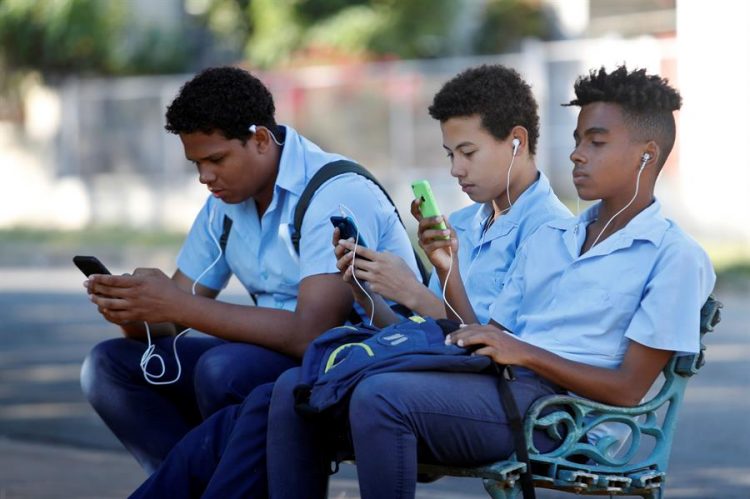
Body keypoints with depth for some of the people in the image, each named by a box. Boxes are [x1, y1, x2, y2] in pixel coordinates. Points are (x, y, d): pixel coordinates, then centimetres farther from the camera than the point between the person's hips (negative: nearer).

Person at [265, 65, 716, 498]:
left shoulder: (675, 257, 2)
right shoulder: (548, 239, 27)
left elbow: (628, 389, -6)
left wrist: (525, 352, -14)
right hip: (493, 384, 8)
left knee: (380, 397, -32)